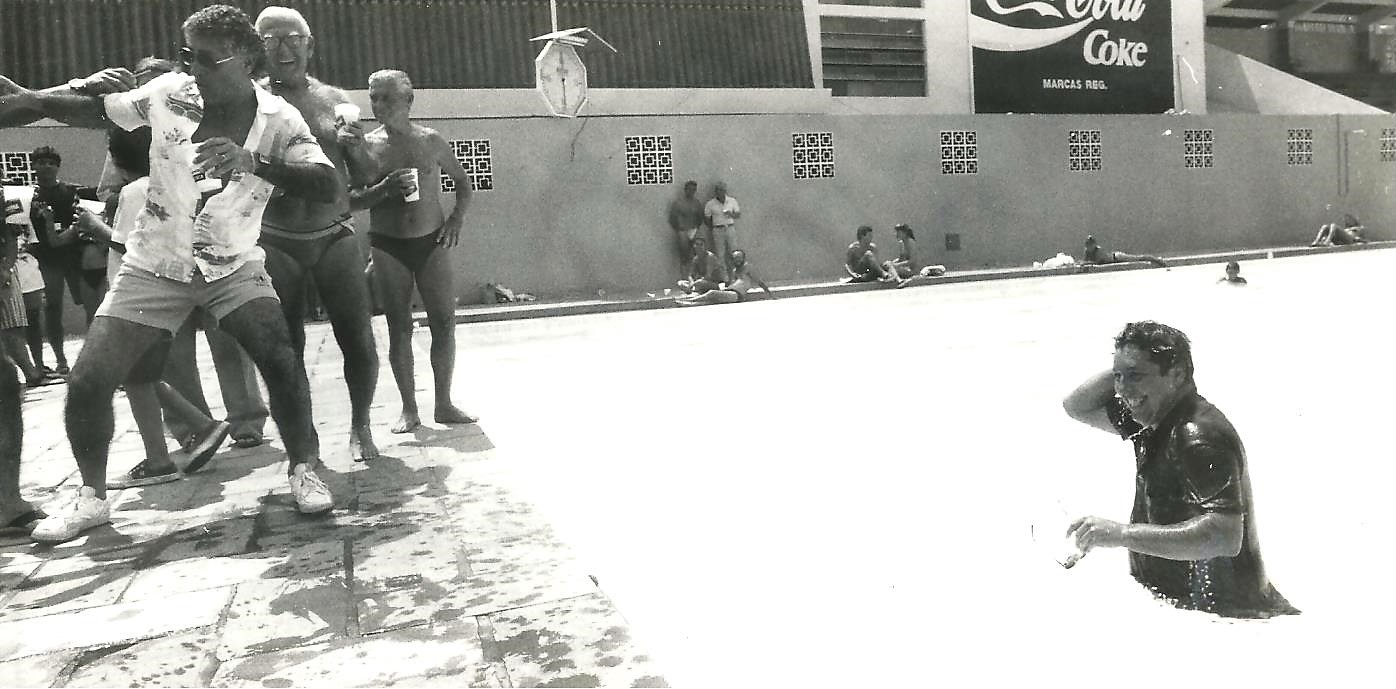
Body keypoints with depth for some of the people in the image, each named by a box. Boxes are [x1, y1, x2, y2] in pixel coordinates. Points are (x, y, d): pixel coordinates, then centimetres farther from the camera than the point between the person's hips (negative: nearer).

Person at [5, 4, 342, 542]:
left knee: (279, 358, -25)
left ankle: (303, 470, -4)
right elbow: (89, 111, 6)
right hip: (154, 265, 2)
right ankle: (91, 498, 18)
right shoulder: (169, 93, -9)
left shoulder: (277, 120, -14)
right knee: (87, 382, -4)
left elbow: (327, 186, -28)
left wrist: (252, 161, -40)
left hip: (233, 266, -2)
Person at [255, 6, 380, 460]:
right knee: (286, 349, 5)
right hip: (276, 244, -1)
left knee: (359, 340, -4)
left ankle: (360, 426, 16)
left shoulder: (335, 100, 7)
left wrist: (355, 145, -8)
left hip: (335, 237, 1)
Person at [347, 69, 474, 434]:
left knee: (444, 323, -2)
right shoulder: (364, 147, 1)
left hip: (432, 242, 1)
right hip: (388, 246, -1)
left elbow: (463, 183, 15)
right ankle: (409, 410, 10)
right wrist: (385, 188, -19)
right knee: (399, 328, 2)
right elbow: (353, 199, -2)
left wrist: (456, 219, 1)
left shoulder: (430, 141, 3)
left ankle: (444, 404, 10)